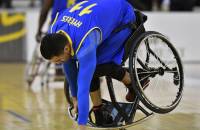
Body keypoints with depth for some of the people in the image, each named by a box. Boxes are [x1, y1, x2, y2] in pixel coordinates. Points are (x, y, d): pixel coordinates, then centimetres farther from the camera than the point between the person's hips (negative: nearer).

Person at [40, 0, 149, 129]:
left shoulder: (84, 44, -41)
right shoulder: (55, 31, -21)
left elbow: (84, 86, -40)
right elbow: (69, 66, -4)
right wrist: (75, 98, 3)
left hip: (123, 17, -7)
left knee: (97, 66, -20)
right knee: (87, 68, -10)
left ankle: (133, 84, 6)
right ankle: (99, 113, 4)